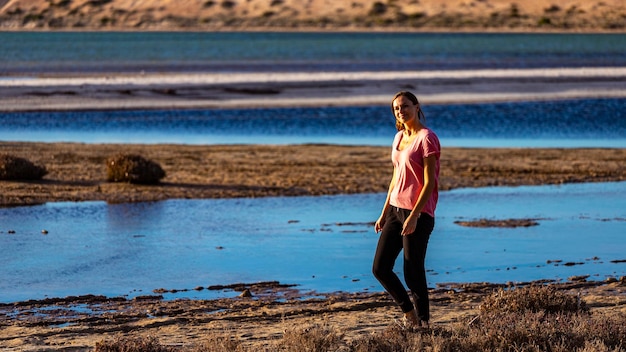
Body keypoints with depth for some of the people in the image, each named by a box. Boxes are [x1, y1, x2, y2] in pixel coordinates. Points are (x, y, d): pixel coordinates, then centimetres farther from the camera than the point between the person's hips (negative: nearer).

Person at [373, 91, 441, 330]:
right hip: (395, 209, 8)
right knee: (380, 268, 5)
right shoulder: (399, 137, 13)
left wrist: (414, 216, -21)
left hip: (418, 213, -8)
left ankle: (422, 321, 12)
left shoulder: (426, 138, -11)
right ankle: (409, 312, 21)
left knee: (413, 273, -3)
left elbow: (430, 182, -15)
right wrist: (384, 213, 18)